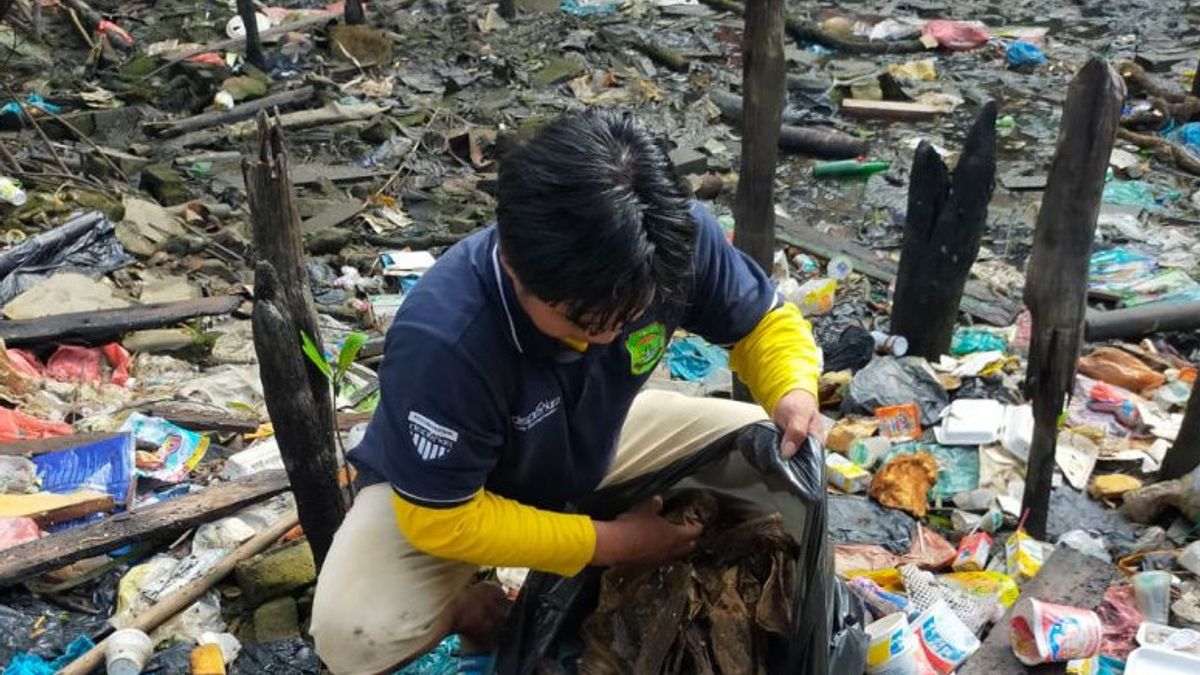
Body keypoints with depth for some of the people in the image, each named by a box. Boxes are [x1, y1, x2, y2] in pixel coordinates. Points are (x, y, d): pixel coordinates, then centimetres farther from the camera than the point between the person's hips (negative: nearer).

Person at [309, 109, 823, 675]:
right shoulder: (442, 340, -41)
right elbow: (442, 518, -29)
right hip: (447, 490, -4)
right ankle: (473, 604, 5)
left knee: (769, 452, -9)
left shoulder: (677, 237, -28)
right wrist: (610, 543, -26)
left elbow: (763, 322, -9)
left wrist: (794, 393, -31)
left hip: (594, 443, 5)